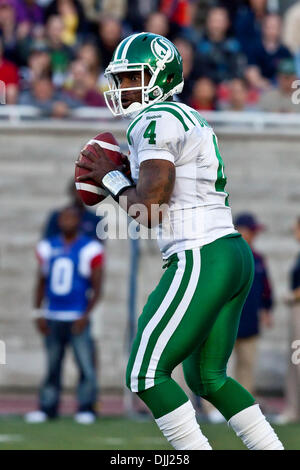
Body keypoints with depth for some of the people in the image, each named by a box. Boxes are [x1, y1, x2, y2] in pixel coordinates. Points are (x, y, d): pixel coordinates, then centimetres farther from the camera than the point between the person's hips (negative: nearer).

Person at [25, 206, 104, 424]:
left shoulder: (90, 249, -3)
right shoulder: (48, 248, 9)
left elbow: (96, 288, -2)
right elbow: (41, 283, 16)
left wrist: (86, 316, -10)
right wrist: (39, 313, 8)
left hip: (77, 319, -4)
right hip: (52, 318, 4)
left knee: (86, 364, -7)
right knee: (52, 366, 7)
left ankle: (86, 408, 2)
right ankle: (47, 407, 13)